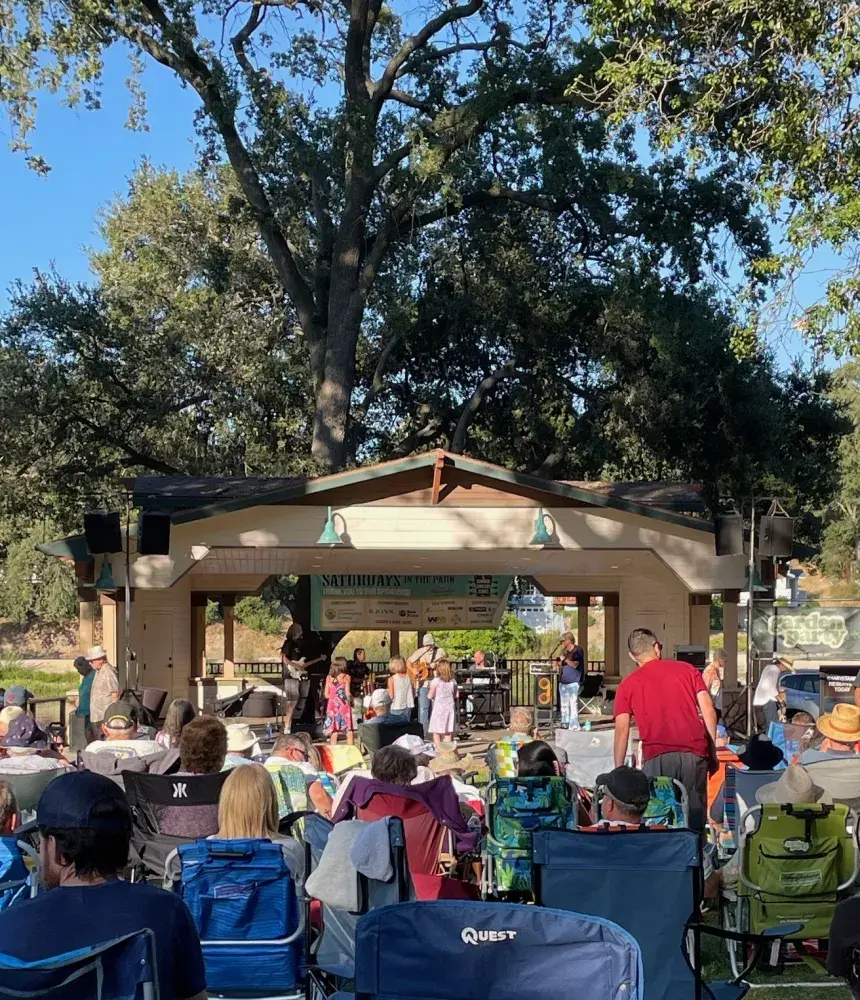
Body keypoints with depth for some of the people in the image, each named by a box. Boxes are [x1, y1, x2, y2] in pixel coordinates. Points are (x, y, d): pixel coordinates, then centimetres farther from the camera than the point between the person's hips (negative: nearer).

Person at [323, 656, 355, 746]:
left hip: (332, 706, 4)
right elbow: (347, 693, -12)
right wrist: (350, 699, 7)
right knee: (349, 732, 3)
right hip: (344, 706, -4)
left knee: (334, 732, 7)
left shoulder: (329, 677, 4)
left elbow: (326, 695, 4)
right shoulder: (346, 677, -7)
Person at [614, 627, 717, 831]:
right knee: (694, 818, 8)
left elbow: (622, 729, 3)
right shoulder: (687, 670, 15)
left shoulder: (628, 684, 12)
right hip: (694, 754, 1)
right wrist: (713, 751, 13)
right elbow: (708, 710, 8)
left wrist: (619, 770, 7)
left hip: (656, 757, -1)